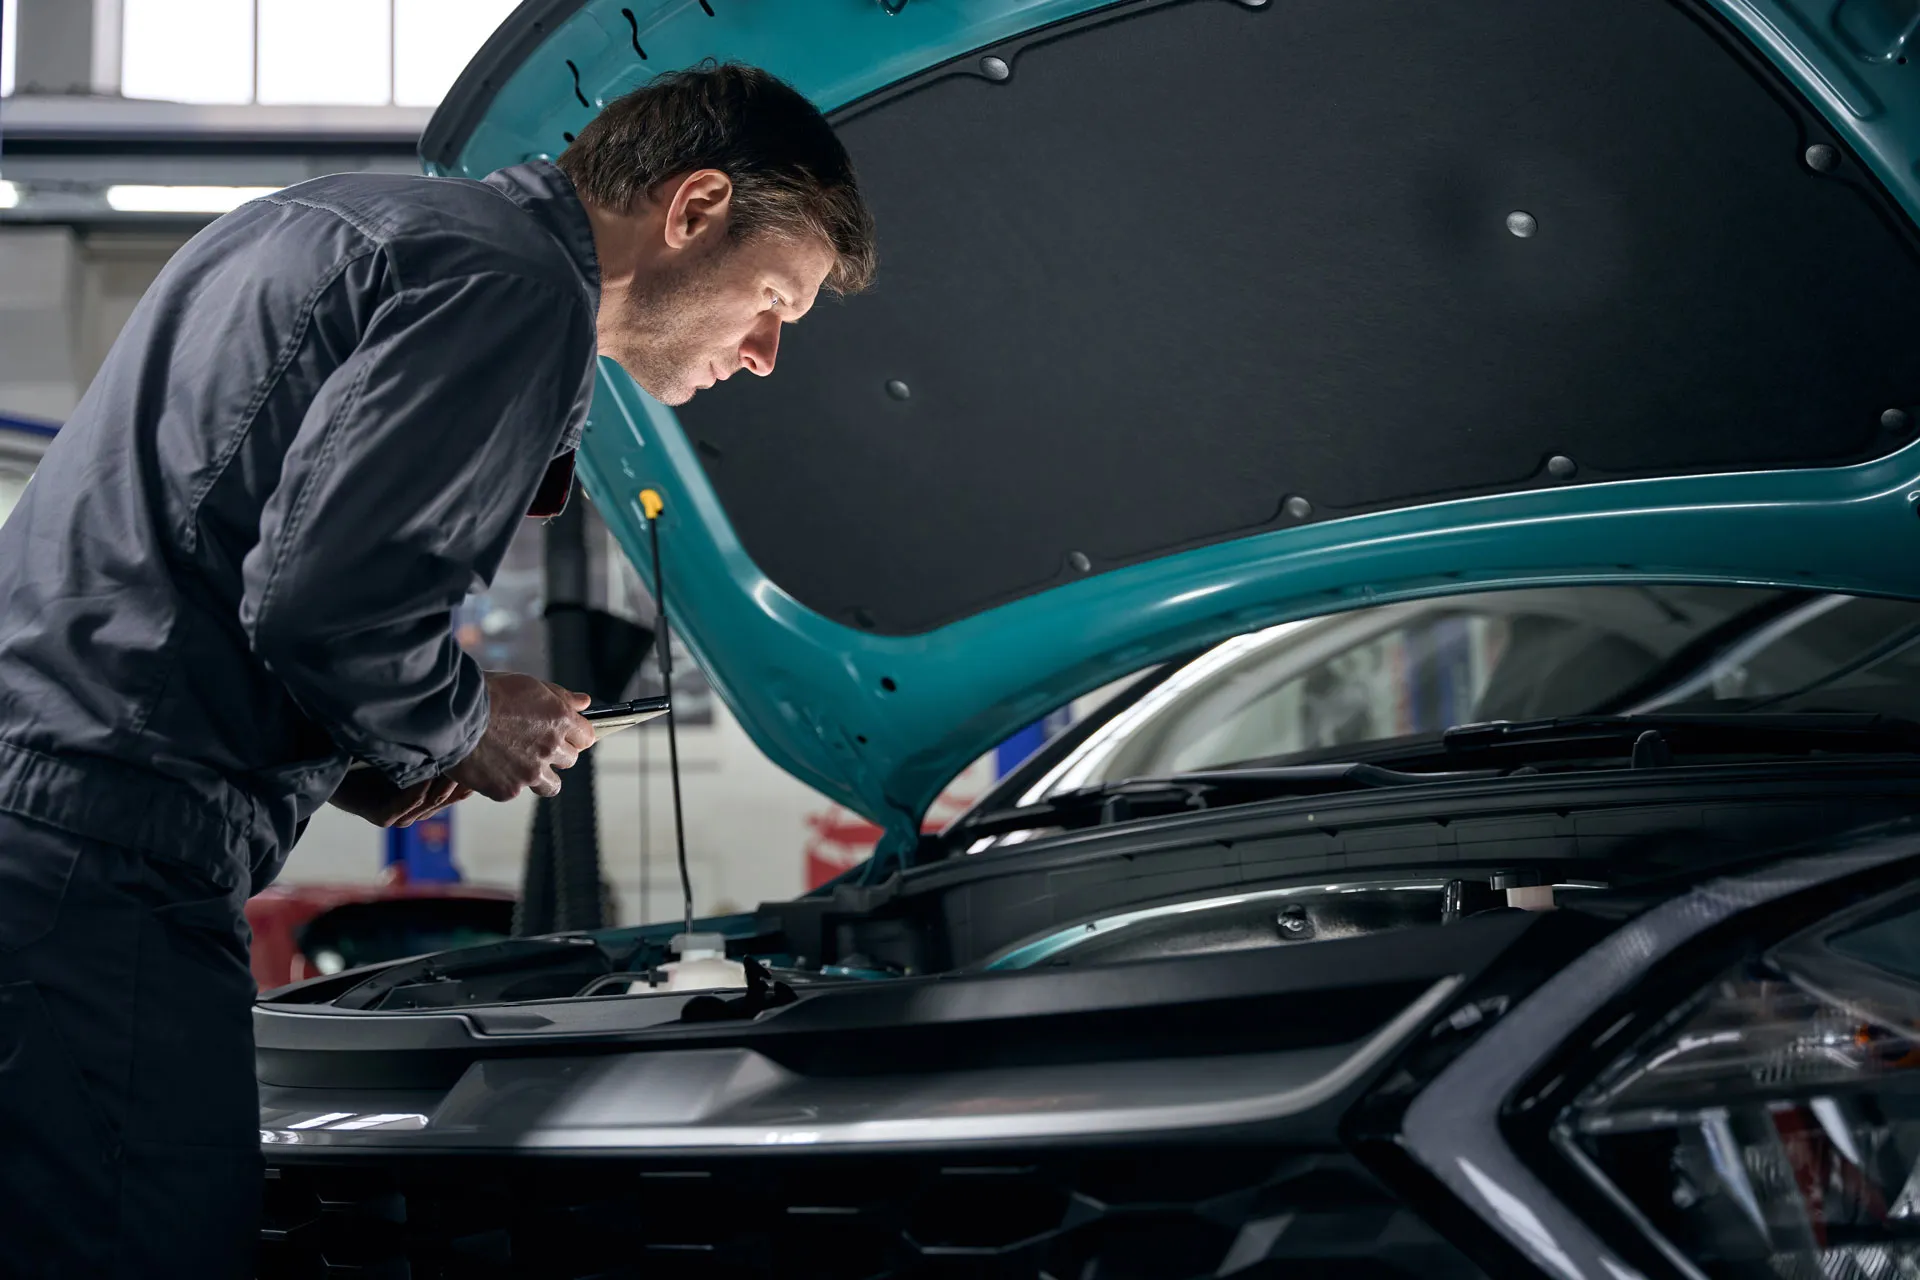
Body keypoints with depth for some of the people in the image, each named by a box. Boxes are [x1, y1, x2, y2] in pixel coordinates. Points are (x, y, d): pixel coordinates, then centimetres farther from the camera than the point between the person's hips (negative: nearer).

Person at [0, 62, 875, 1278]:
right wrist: (464, 724, 0)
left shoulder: (330, 222, 24)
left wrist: (379, 751, 17)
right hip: (105, 866, -10)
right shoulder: (515, 289, -9)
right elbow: (321, 594, -20)